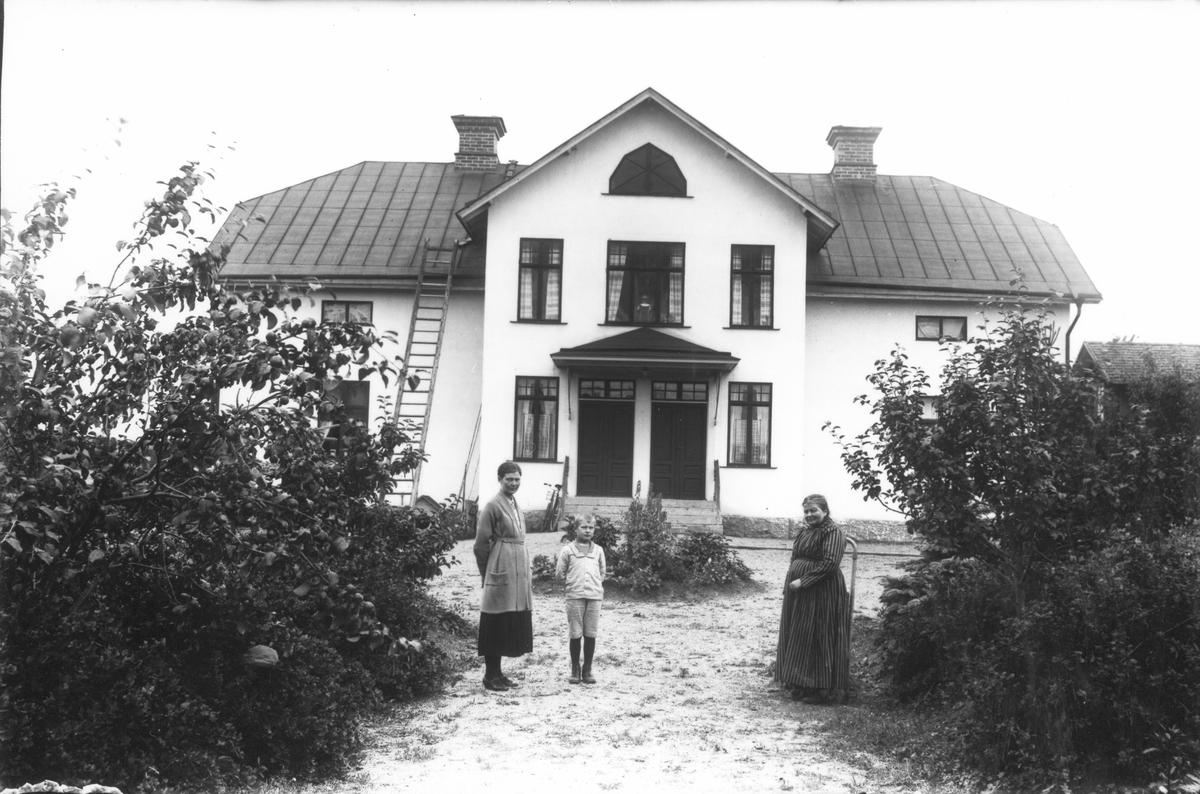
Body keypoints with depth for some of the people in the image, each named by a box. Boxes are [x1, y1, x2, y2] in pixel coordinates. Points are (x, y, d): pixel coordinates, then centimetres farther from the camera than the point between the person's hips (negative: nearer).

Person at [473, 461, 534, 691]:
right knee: (496, 626, -2)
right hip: (501, 574, -8)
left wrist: (527, 574, 15)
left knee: (512, 626, 11)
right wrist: (488, 573, -2)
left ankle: (497, 673, 20)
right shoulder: (493, 506, -10)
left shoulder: (516, 506, 15)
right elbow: (481, 544, -9)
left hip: (518, 574, 8)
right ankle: (490, 676, 6)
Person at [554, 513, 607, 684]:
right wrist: (572, 581, 3)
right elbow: (559, 574, 5)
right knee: (575, 634, 1)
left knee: (590, 634, 3)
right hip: (574, 596, -2)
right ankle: (575, 669, 12)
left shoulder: (598, 550, 11)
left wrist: (595, 583, 8)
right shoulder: (567, 550, 2)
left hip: (594, 596, 2)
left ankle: (587, 670, 12)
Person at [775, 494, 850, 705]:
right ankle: (802, 685, 19)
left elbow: (829, 563, -21)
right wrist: (791, 583, 11)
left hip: (821, 594, -9)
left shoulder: (832, 532, -11)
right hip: (799, 594, 9)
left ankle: (822, 689, 4)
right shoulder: (805, 531, 16)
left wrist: (803, 580, -21)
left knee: (818, 639, -4)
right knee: (799, 638, 11)